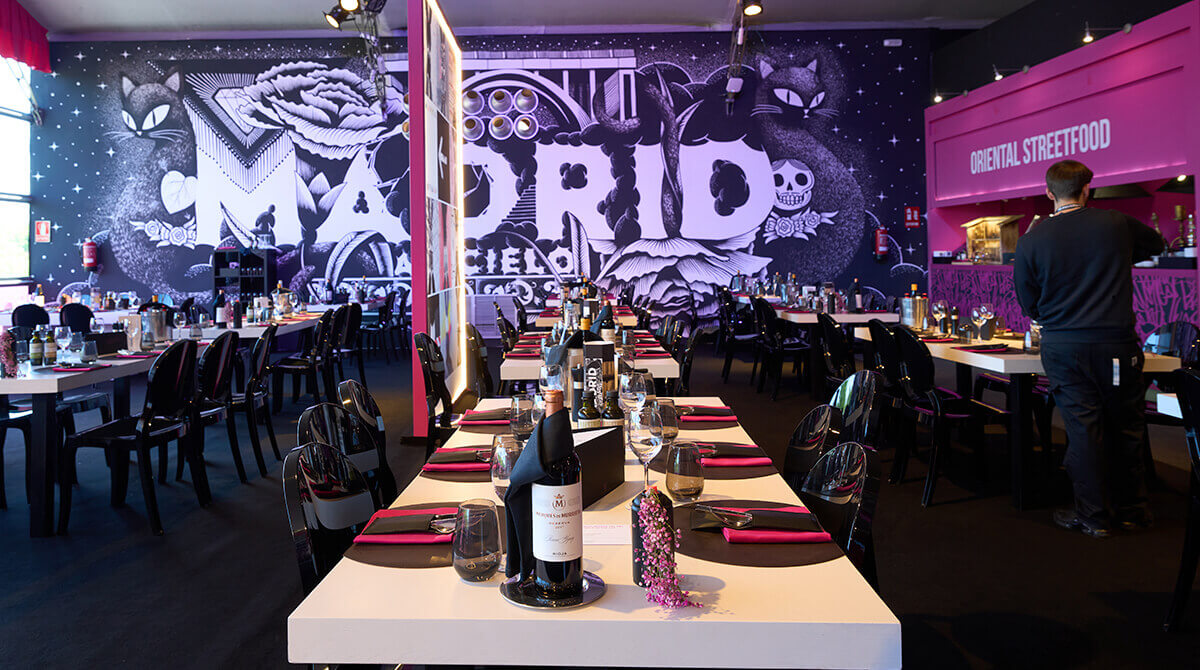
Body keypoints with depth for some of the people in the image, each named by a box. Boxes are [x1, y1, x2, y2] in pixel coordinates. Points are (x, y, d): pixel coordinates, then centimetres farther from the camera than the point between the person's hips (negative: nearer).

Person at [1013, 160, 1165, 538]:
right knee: (1125, 427, 14)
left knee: (1082, 428, 5)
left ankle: (1093, 517, 12)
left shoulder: (1030, 241, -5)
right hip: (1115, 343, 0)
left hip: (1062, 347, 0)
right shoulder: (1116, 224, -2)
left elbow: (1028, 305, 4)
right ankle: (1130, 508, 26)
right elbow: (1155, 244, 21)